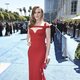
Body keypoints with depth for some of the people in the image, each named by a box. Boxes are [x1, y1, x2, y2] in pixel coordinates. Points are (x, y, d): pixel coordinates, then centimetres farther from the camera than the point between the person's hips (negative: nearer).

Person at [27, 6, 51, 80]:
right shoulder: (30, 25, 8)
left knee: (38, 71, -5)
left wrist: (47, 55, -10)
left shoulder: (46, 25, -7)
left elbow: (48, 40, -7)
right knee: (32, 71, 12)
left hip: (41, 51, -5)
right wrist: (28, 42, 3)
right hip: (31, 51, 5)